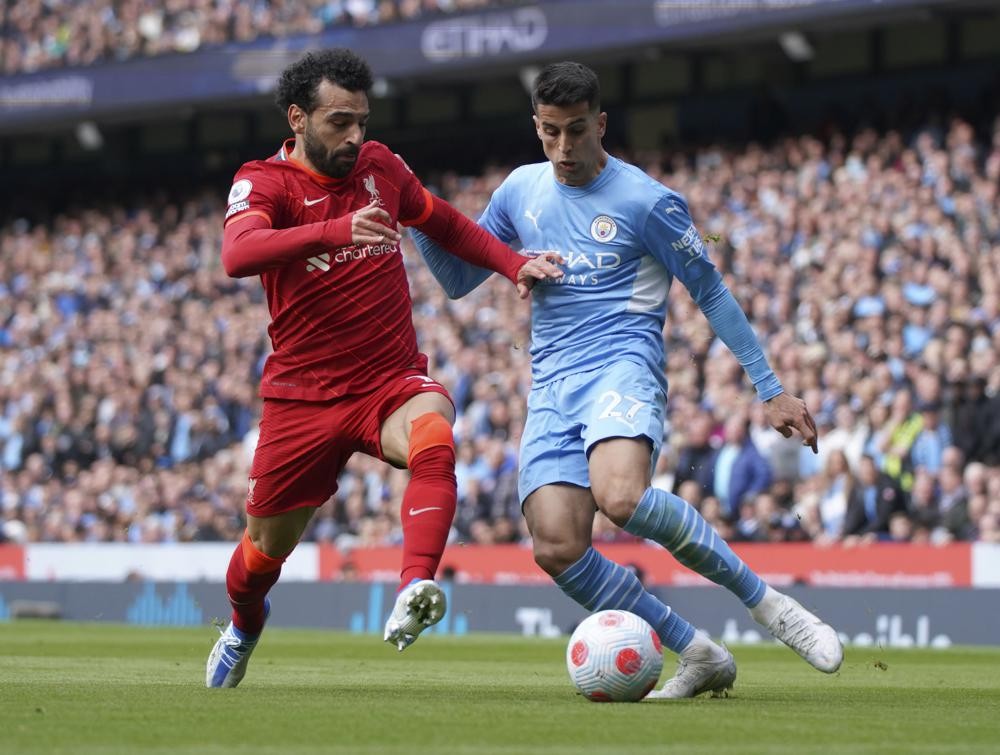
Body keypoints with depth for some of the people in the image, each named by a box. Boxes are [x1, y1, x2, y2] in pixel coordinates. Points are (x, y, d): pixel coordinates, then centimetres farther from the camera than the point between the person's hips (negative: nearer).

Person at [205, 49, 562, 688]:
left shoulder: (380, 166, 5)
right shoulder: (263, 182, -10)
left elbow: (447, 224, 24)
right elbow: (238, 254, -33)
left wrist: (515, 264, 8)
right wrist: (335, 230, -47)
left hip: (393, 382, 2)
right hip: (304, 394, -1)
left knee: (434, 440, -35)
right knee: (266, 550, 11)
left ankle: (414, 593, -50)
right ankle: (244, 626, 46)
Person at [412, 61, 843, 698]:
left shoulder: (647, 201, -2)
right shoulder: (522, 191, 13)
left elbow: (711, 293, 5)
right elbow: (458, 278, 22)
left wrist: (771, 389, 5)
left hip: (623, 365, -5)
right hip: (551, 384, 5)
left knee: (621, 496, -36)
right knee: (557, 549, -16)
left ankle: (763, 599, -18)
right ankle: (700, 656, -3)